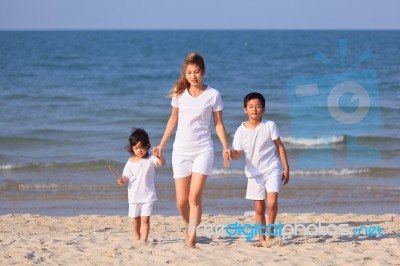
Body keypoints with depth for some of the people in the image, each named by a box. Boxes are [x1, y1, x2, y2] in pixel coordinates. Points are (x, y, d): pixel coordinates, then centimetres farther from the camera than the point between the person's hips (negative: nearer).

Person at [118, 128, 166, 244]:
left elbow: (162, 163, -23)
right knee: (136, 219, 14)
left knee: (145, 219, -10)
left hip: (148, 195, -3)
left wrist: (159, 155, -43)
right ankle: (136, 238, 31)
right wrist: (123, 180, -19)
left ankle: (143, 240, -11)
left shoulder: (150, 159, -8)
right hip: (134, 196, 3)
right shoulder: (130, 162, 2)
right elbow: (127, 175, 3)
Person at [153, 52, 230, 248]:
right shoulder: (179, 93, 3)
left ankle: (192, 238, -11)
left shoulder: (212, 95, -3)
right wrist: (161, 145, 14)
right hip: (181, 150, 3)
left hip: (203, 150, -2)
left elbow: (218, 123, 3)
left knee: (195, 196, -16)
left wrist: (225, 147, -9)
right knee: (182, 201, 3)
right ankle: (188, 226, 32)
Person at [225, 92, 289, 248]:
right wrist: (230, 154, -23)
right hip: (254, 173, 2)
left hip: (272, 169, -2)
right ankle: (262, 239, 16)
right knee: (259, 208, 6)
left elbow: (279, 146, 2)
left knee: (272, 201, -19)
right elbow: (238, 153, 1)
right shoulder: (241, 131, -2)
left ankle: (270, 232, -2)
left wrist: (286, 168, 0)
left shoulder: (269, 126, -4)